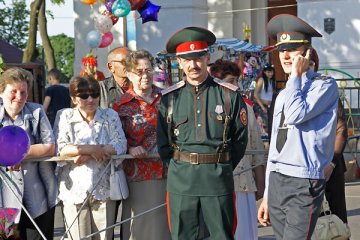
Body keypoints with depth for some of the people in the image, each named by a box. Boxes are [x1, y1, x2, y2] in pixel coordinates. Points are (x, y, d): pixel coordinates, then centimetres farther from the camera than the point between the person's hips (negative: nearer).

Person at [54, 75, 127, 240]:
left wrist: (87, 155, -15)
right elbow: (60, 149, -8)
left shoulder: (110, 115, 7)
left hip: (104, 189, 1)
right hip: (74, 189, -1)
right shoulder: (64, 116, 4)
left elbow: (121, 145, -4)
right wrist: (92, 149, -17)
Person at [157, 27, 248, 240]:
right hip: (180, 180, 1)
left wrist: (221, 169, 5)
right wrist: (180, 166, 5)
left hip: (218, 179, -1)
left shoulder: (229, 95, 1)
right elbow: (162, 142, 10)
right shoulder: (169, 98, 4)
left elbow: (240, 139, 6)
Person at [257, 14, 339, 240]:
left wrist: (296, 75, -8)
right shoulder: (282, 96, 17)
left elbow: (296, 115, -22)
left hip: (304, 183, -7)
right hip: (276, 181, 7)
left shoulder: (325, 85, -3)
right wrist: (267, 196, 20)